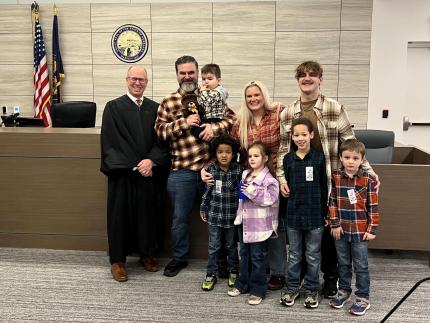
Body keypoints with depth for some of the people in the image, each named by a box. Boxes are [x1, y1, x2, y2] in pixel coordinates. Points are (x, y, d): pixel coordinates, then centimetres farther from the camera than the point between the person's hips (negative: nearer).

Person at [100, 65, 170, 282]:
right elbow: (110, 142, -8)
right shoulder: (113, 107, -1)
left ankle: (146, 253, 27)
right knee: (120, 214, 4)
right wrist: (135, 166, -12)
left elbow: (161, 140, 5)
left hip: (149, 172, 3)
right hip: (122, 173, -3)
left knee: (147, 213, 10)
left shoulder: (155, 108, 9)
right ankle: (117, 260, 16)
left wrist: (151, 160, -13)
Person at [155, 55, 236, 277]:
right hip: (182, 170, 0)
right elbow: (160, 130, -1)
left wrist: (215, 127, -15)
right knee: (180, 217, 11)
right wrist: (183, 123, -13)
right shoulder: (168, 102, 6)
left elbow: (231, 118, 3)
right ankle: (179, 257, 32)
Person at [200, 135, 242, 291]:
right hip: (214, 214, 1)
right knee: (213, 246, 9)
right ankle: (211, 274, 22)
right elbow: (207, 191, 4)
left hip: (232, 214, -1)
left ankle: (233, 272, 33)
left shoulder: (238, 170, -7)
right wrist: (203, 208, 8)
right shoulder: (210, 169, -3)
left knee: (231, 245, 15)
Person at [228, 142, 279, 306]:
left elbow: (270, 198, -23)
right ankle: (242, 284, 31)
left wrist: (252, 191, -25)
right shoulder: (245, 174, 9)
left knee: (257, 257, 3)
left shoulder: (268, 179, -13)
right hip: (244, 221, 7)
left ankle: (258, 289, 14)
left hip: (259, 224, -7)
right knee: (245, 255, 18)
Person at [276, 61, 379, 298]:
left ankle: (330, 277, 28)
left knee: (328, 229, 8)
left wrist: (367, 170, -8)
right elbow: (283, 149, 7)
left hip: (327, 181, -2)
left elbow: (351, 144, -2)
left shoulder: (335, 109, -4)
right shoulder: (287, 113, 5)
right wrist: (281, 177, -3)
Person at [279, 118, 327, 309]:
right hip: (293, 213, 2)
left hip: (314, 213, -2)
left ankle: (312, 289, 24)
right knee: (294, 254, 14)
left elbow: (324, 187, -2)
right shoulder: (288, 159, 1)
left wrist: (325, 213, -2)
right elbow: (285, 186, 5)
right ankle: (292, 287, 26)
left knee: (313, 255, 10)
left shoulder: (319, 158, -4)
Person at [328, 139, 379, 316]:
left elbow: (373, 206, -5)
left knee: (361, 266, 8)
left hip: (360, 230, -2)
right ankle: (343, 291, 34)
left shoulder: (368, 180, -8)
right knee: (343, 263, 17)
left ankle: (362, 298, 20)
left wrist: (372, 229, -6)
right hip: (341, 229, 2)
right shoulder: (335, 177, -2)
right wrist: (335, 224, -5)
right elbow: (332, 202, -1)